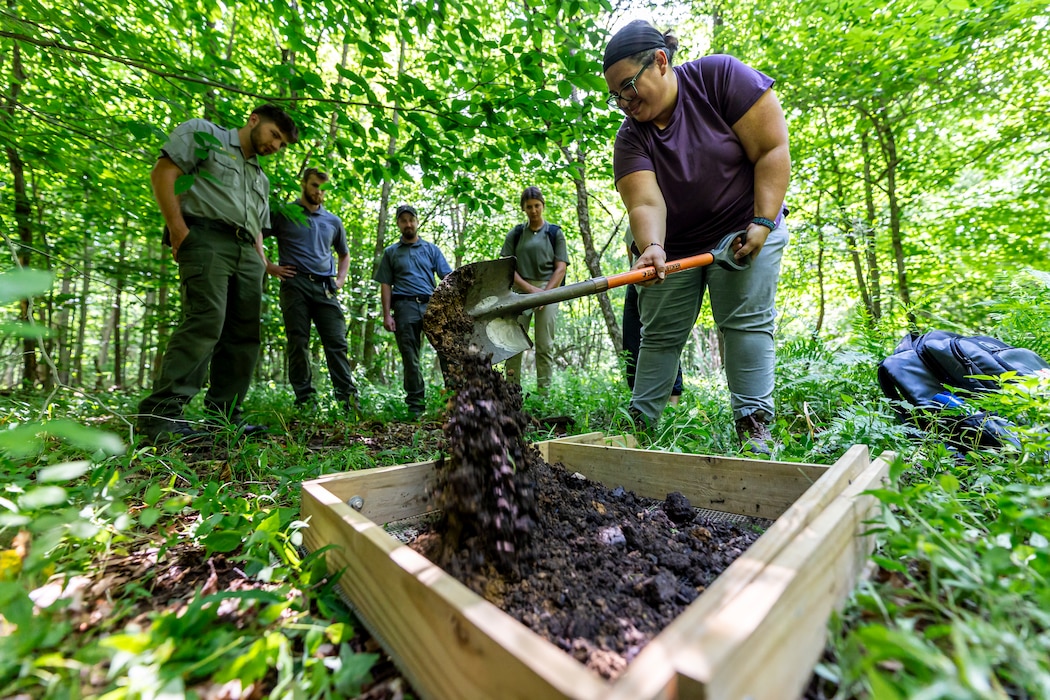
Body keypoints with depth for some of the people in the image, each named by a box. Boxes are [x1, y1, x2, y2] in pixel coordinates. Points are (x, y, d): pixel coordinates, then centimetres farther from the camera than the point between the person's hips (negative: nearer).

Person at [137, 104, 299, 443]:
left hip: (245, 252, 7)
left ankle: (224, 415, 5)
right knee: (205, 322, -22)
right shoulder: (203, 133, 14)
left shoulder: (261, 179, 31)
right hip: (206, 238, -7)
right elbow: (163, 172, 1)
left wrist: (261, 264, 11)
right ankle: (160, 414, -18)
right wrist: (177, 229, -11)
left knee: (244, 335, -1)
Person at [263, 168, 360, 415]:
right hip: (295, 284, -2)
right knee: (298, 343, -2)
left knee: (337, 342, -5)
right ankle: (305, 400, 4)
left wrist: (340, 280, 16)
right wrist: (270, 267, -1)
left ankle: (348, 399, -6)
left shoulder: (333, 221, 20)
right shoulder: (284, 214, 10)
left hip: (325, 288, 3)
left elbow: (344, 255, 31)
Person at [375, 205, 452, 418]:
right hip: (405, 307, 0)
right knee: (410, 358, 3)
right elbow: (386, 285, 10)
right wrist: (387, 315, -1)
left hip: (432, 304, 0)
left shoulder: (431, 249, 16)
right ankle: (416, 405, 12)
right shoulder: (391, 252, 17)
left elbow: (447, 277, 7)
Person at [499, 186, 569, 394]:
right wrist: (530, 289, -9)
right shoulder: (515, 234, 12)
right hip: (520, 291, 1)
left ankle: (543, 393, 2)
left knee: (545, 345, -3)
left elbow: (561, 268, 3)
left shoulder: (555, 233, 11)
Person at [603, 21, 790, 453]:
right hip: (674, 246, 3)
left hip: (744, 230, -2)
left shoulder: (721, 77, -11)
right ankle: (640, 422, 11)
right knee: (658, 334, 1)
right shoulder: (630, 137, -7)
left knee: (746, 320, -13)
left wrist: (762, 222, -20)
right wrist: (651, 248, -41)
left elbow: (773, 150, -12)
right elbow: (645, 203, -21)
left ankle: (754, 425, -5)